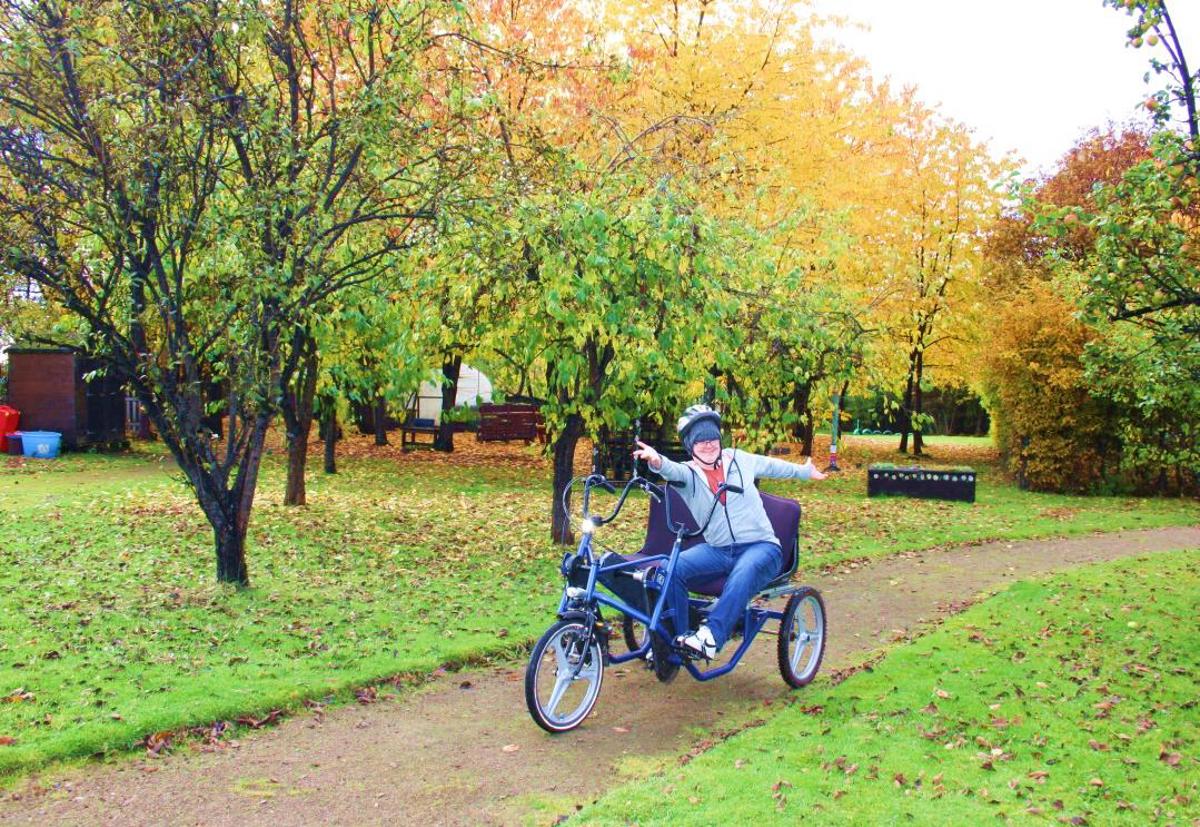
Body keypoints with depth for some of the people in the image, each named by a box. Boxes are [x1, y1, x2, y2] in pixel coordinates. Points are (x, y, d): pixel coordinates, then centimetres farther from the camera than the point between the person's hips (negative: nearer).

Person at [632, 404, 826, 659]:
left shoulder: (739, 460, 7)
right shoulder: (688, 473, 0)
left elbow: (772, 465, 27)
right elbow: (672, 470, -25)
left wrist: (805, 471, 44)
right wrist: (657, 462, -51)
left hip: (761, 547, -1)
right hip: (717, 550, 1)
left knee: (744, 572, -37)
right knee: (672, 568, -25)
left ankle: (710, 637, -43)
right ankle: (680, 637, -13)